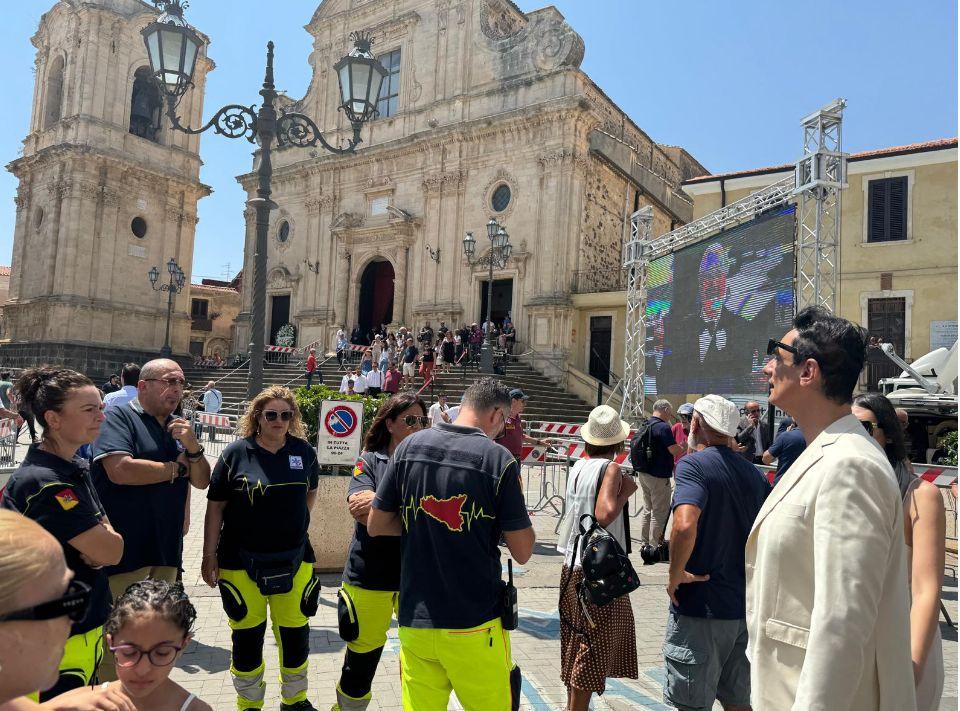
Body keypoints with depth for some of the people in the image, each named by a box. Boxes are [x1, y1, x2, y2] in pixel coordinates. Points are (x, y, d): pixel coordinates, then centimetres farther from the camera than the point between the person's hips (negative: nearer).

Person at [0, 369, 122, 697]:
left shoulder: (75, 468, 4)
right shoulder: (45, 484, -26)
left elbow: (110, 541, 6)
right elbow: (112, 552, -21)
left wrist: (96, 549, -14)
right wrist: (104, 540, -2)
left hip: (86, 627, 9)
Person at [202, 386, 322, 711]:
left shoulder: (304, 451, 0)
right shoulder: (236, 453, -7)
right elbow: (215, 506, -4)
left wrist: (295, 523, 9)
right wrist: (209, 556, -5)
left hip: (294, 559, 2)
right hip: (242, 561, -2)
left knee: (296, 632, 11)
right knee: (247, 635, 10)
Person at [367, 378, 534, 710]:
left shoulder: (410, 445, -1)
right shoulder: (499, 459, -12)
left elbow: (375, 525, 5)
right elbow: (522, 552, -9)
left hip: (415, 619, 4)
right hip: (474, 625, -3)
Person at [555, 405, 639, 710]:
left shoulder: (578, 466, 5)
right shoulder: (611, 468, -16)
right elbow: (604, 515, -30)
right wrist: (626, 490, -15)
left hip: (572, 567, 8)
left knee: (576, 649, 21)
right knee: (591, 656, 3)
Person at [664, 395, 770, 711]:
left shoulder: (693, 464, -14)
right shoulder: (753, 473, 9)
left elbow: (685, 525, -31)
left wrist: (675, 576, -17)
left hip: (701, 606, -7)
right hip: (747, 606, 7)